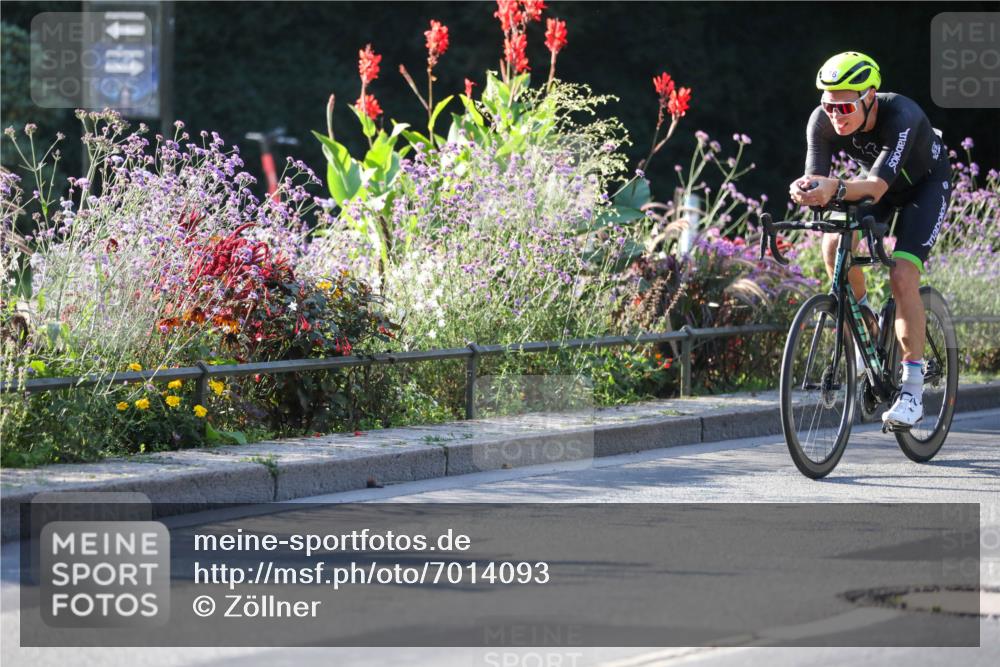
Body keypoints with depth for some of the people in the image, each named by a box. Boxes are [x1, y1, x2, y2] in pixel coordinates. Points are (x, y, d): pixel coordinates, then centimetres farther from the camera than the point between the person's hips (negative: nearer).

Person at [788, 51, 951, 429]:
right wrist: (805, 192, -56)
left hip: (925, 183, -4)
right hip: (876, 178, 5)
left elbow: (876, 185, -50)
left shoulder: (902, 116, -41)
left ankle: (913, 391, -17)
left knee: (902, 276, -22)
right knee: (835, 246, -23)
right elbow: (816, 179, -32)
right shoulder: (822, 121, -27)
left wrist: (836, 188, -69)